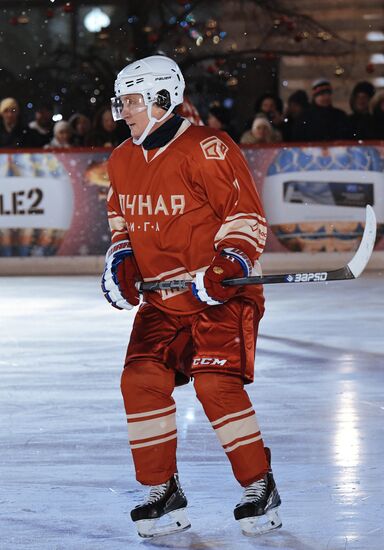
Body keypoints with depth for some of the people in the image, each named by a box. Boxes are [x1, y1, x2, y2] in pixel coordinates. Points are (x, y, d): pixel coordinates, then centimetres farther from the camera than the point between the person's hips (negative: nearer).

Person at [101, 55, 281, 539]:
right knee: (142, 381, -7)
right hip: (160, 299, 7)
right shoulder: (122, 161, 8)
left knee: (216, 385, -18)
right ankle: (162, 493, 6)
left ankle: (260, 488, -2)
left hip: (219, 297, -7)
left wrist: (230, 264, -25)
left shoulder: (206, 150, -16)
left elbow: (246, 213, -14)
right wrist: (121, 259, 6)